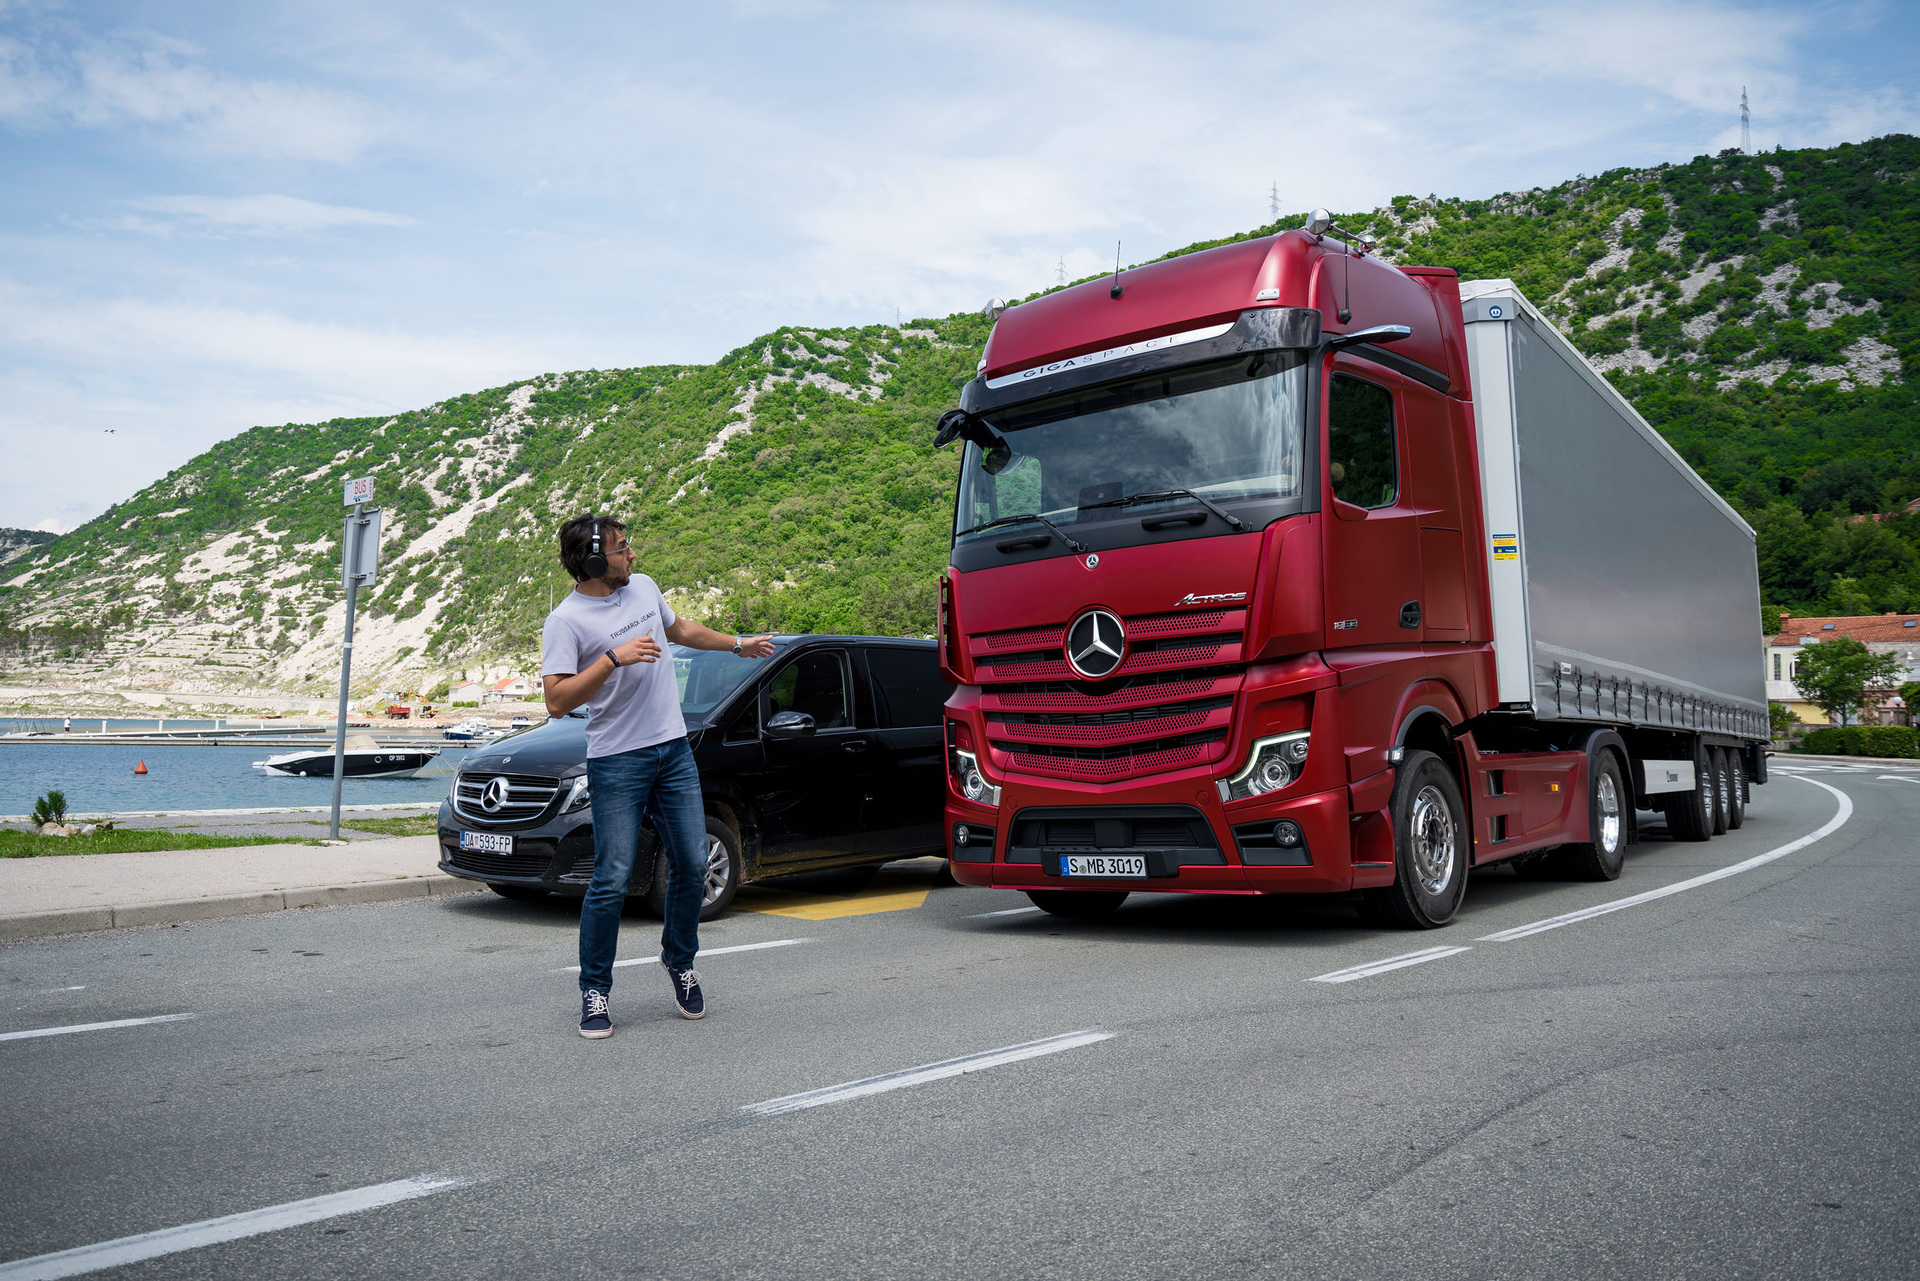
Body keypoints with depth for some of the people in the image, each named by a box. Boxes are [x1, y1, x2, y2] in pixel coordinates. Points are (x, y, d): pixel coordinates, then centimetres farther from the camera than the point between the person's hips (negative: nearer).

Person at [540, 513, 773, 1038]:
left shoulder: (643, 586, 9)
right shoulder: (566, 620, -11)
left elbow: (680, 629, 29)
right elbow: (556, 701, -20)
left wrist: (738, 644, 38)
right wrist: (614, 658, -26)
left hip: (674, 749, 6)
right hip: (617, 761, -6)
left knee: (692, 866, 7)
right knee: (612, 881, -7)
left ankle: (679, 960, 30)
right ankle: (595, 991, 10)